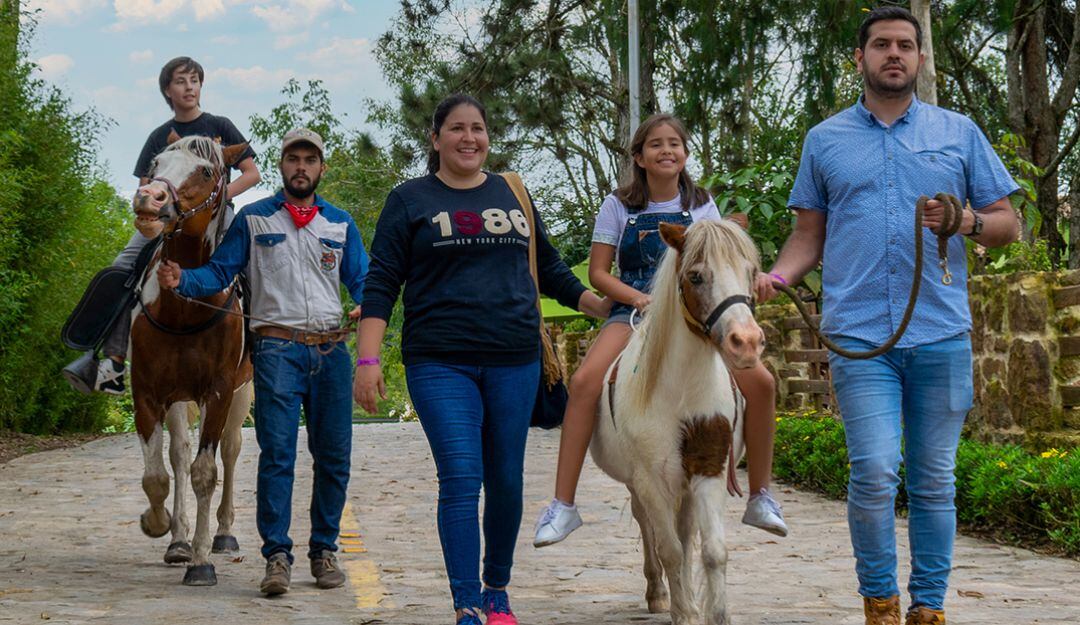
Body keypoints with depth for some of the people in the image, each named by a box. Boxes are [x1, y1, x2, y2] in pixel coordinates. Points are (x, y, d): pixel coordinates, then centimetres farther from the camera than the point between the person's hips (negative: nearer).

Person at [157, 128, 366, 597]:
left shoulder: (340, 224, 15)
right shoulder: (254, 220, 9)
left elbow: (363, 281, 13)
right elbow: (220, 272, 5)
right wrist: (181, 281, -14)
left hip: (331, 351, 3)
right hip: (277, 348, -3)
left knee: (334, 455, 5)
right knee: (277, 452, -11)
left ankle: (324, 550, 17)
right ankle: (277, 556, -9)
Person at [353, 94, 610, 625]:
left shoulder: (513, 195, 14)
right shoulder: (410, 201, 5)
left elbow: (551, 271, 22)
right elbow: (381, 284, 1)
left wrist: (612, 310, 15)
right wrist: (368, 361, -8)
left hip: (514, 362, 3)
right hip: (440, 365, -3)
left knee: (506, 481, 8)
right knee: (461, 478, -12)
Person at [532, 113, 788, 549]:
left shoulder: (701, 206, 9)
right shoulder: (619, 206, 4)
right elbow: (598, 273, 1)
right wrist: (642, 300, -15)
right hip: (633, 312, -1)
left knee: (760, 382, -20)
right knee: (585, 382, -30)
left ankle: (760, 497, -3)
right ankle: (563, 505, -25)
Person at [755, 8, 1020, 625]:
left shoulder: (959, 133, 11)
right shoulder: (825, 140, 13)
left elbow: (1007, 223, 11)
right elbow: (810, 235, 16)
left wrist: (966, 220, -10)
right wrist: (777, 275, -3)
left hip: (942, 333, 1)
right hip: (860, 334, -1)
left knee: (934, 478, 5)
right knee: (874, 472, -12)